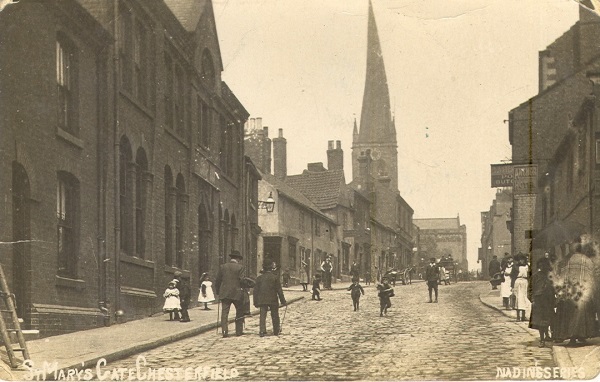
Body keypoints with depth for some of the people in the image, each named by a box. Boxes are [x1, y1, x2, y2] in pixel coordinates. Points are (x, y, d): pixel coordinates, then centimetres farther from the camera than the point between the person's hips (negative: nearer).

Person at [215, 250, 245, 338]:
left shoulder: (222, 267, 5)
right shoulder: (240, 267, -5)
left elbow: (217, 281, 7)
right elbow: (242, 280, -10)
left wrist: (218, 291, 16)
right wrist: (244, 289, 3)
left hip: (224, 294, 2)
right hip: (237, 293, -2)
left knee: (224, 313, 1)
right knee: (239, 312, 11)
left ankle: (224, 331, -7)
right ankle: (239, 331, 12)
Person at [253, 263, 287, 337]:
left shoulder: (259, 277, 5)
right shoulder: (275, 277, -3)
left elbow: (255, 291, 6)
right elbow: (279, 290, -3)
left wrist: (256, 302, 12)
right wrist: (283, 301, 2)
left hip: (262, 300, 1)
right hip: (273, 300, -1)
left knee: (262, 316, 0)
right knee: (275, 316, 11)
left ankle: (262, 331, -15)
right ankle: (276, 331, 19)